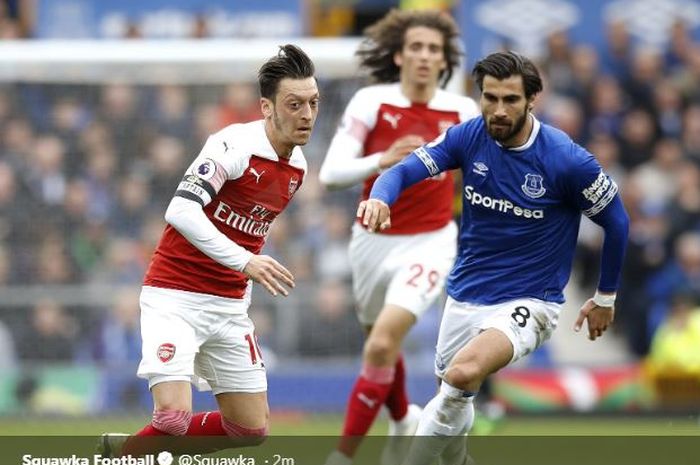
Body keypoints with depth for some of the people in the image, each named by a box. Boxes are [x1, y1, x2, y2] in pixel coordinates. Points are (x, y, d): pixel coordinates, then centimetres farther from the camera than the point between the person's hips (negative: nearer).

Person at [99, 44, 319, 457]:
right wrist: (245, 262, -36)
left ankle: (124, 448, 24)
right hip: (176, 298, -8)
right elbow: (181, 212, -30)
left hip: (230, 307, 8)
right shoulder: (234, 145, -18)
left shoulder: (298, 167, 7)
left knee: (253, 429, 8)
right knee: (174, 416, -24)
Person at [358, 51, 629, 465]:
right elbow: (406, 170, -13)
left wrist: (605, 298, 6)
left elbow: (616, 223, -4)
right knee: (454, 403, 17)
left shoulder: (568, 159, -17)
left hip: (527, 303, -5)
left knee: (463, 375, -32)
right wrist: (380, 198, -37)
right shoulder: (468, 137, -7)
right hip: (464, 296, 5)